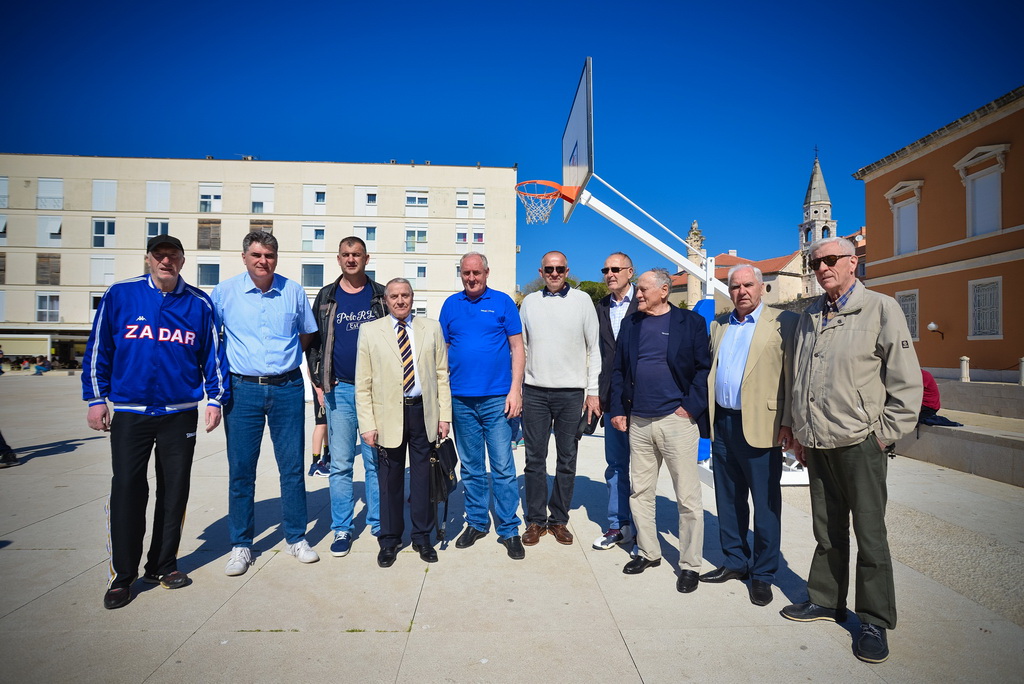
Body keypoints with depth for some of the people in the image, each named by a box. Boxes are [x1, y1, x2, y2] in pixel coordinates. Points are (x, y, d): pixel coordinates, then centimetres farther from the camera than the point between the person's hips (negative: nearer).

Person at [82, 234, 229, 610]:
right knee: (126, 491, 2)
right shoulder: (119, 295, 1)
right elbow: (98, 347, 5)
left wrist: (215, 398, 3)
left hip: (181, 413, 1)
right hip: (129, 413, -1)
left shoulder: (199, 303, 2)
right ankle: (122, 575, 17)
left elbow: (212, 353, 7)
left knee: (174, 491, 9)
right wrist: (95, 398, 3)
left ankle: (163, 565, 25)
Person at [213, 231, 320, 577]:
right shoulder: (224, 291, 1)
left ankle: (295, 538, 22)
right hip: (243, 389, 0)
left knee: (292, 466, 6)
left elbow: (308, 334, 16)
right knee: (240, 470, 5)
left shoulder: (294, 291, 3)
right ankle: (240, 545, 21)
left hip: (288, 388, 1)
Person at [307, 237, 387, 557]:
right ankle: (342, 529, 17)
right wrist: (318, 383, 3)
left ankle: (378, 523, 20)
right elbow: (313, 342, 11)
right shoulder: (326, 297, 7)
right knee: (340, 464, 6)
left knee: (376, 460, 7)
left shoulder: (381, 295, 5)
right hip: (339, 390, 1)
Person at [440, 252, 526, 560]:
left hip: (496, 398, -3)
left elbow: (517, 348, 1)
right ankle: (476, 523, 28)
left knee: (503, 467, 0)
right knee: (471, 467, 14)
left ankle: (509, 529, 14)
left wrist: (515, 389, -7)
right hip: (461, 399, 3)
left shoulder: (502, 302, 2)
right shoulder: (451, 304, 9)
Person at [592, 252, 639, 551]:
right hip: (612, 398, 5)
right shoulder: (601, 307, 12)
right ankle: (618, 525, 24)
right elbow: (599, 351, 11)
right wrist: (599, 393, 7)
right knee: (615, 464, 12)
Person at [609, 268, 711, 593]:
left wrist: (691, 406, -12)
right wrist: (617, 409, 5)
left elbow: (704, 368, -5)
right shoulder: (630, 324, 11)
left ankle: (689, 565, 18)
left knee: (688, 497, 3)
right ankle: (648, 552, 30)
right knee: (639, 492, 13)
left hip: (676, 421, -4)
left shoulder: (690, 322, -1)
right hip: (638, 421, 5)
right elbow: (618, 370, 12)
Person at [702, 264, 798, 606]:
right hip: (722, 423, 6)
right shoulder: (719, 325, 14)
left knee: (765, 504, 5)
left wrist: (788, 421, -14)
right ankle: (735, 561, 31)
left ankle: (763, 574, 20)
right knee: (728, 499, 15)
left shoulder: (783, 322, -3)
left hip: (759, 425, -5)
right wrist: (708, 416, 9)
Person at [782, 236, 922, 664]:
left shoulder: (881, 309, -3)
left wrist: (886, 434, -8)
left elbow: (906, 381, -5)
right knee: (827, 531, 15)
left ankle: (875, 622, 18)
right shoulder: (809, 317, 13)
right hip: (817, 444, 5)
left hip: (860, 443, -5)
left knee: (869, 534, 4)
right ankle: (826, 601, 29)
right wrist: (798, 432, 14)